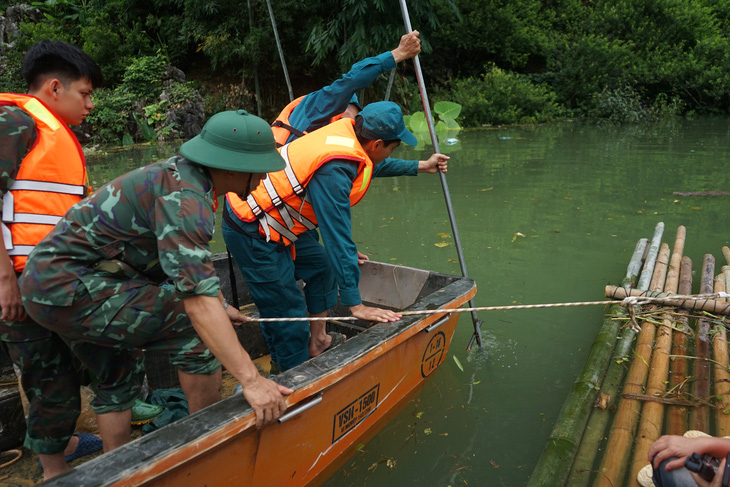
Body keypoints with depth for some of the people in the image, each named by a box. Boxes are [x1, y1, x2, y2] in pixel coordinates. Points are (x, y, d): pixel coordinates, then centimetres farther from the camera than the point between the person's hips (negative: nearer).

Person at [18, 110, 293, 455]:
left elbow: (192, 259, 19)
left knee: (115, 381, 22)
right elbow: (197, 296, -34)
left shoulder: (185, 174, 6)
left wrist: (219, 307, 27)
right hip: (69, 288, -10)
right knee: (192, 324, -14)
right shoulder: (184, 197, -25)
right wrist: (250, 380, -35)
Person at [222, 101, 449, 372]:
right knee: (289, 317, -3)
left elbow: (374, 166, 19)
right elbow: (337, 238, -29)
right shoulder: (335, 169, -30)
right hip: (252, 233, -10)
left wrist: (420, 166, 28)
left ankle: (316, 346, 28)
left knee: (322, 267, 19)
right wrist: (356, 304, -25)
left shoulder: (347, 131, -3)